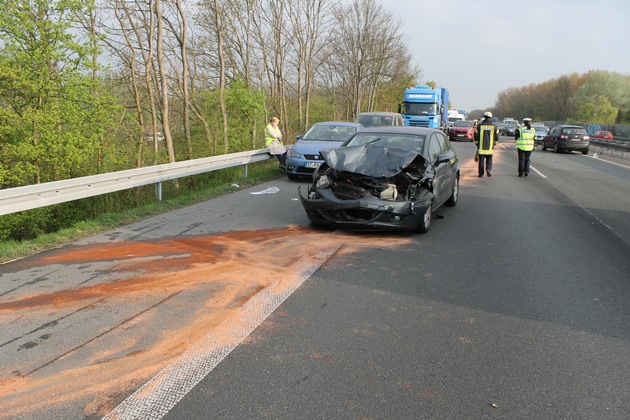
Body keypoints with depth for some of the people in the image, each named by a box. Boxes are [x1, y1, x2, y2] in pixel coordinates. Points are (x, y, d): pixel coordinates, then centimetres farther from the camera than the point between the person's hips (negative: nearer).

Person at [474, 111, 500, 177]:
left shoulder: (479, 125, -3)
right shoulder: (494, 126, 1)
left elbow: (476, 135, 0)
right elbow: (497, 137, 4)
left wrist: (477, 143, 13)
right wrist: (494, 143, 20)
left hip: (481, 147, -1)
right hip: (490, 147, 1)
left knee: (481, 160, 6)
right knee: (489, 159, 14)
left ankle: (481, 173, 6)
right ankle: (488, 169, -8)